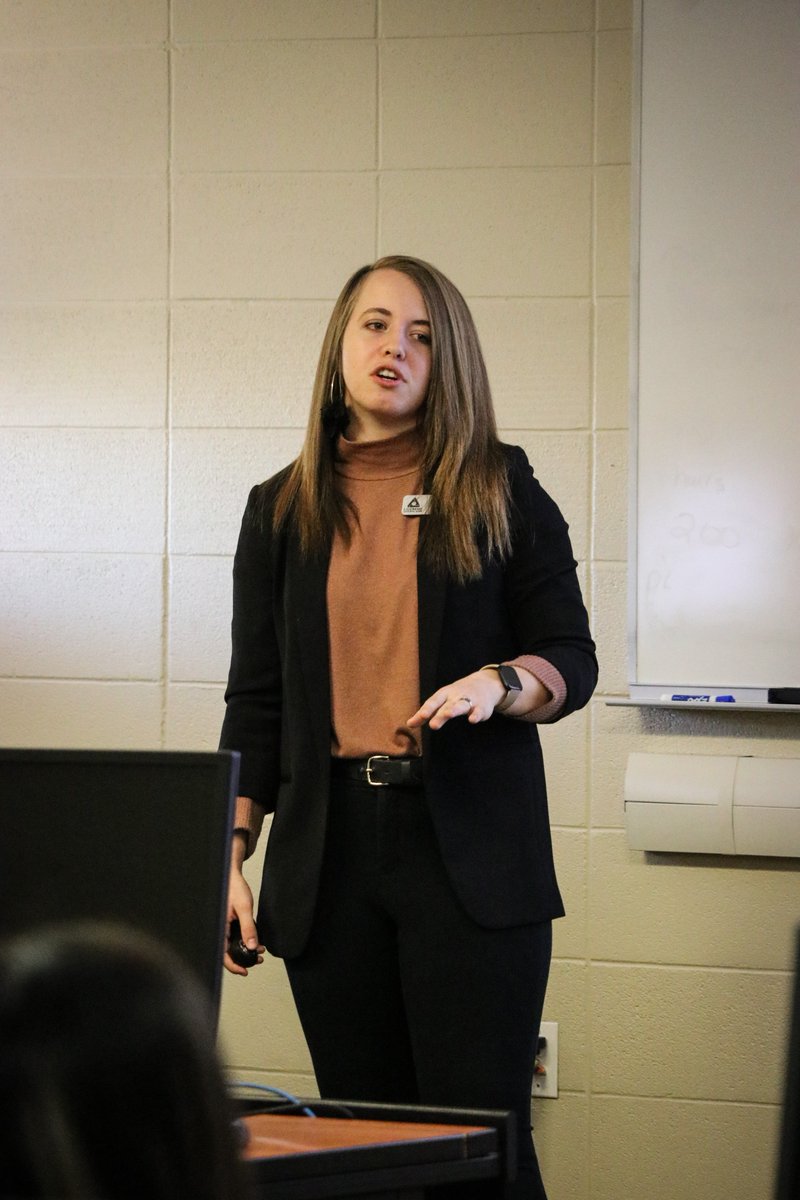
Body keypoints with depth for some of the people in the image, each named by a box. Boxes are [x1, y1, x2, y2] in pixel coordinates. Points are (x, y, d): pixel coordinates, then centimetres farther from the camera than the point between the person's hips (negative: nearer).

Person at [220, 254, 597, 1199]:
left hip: (469, 847, -2)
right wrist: (229, 857, 4)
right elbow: (256, 700, 13)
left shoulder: (501, 492, 6)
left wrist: (503, 683, -16)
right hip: (331, 849, 3)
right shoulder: (281, 510, 13)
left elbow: (573, 659, 7)